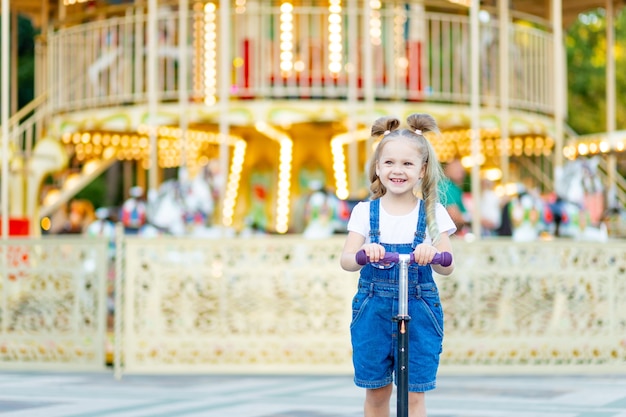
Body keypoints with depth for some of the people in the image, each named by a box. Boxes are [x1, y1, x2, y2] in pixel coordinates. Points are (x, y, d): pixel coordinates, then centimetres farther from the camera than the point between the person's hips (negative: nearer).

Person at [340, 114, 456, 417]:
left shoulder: (432, 213, 0)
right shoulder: (365, 212, 1)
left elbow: (447, 267, -6)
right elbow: (346, 260, -9)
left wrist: (432, 255, -29)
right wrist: (363, 254, -32)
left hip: (419, 311, -1)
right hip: (373, 309, 1)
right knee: (376, 391, 10)